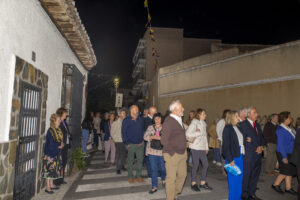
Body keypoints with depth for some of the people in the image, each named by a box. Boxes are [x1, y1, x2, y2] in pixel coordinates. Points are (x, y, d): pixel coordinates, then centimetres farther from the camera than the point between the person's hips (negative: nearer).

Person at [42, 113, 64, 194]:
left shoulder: (58, 130, 7)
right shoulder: (50, 131, -19)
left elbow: (61, 140, 14)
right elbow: (51, 144, -23)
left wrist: (61, 144, -6)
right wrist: (60, 144, -10)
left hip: (56, 153, 8)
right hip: (50, 153, -8)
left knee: (54, 169, 15)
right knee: (49, 169, -1)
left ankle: (51, 184, 28)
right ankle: (47, 187, 10)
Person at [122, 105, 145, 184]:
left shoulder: (141, 119, 7)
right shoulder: (126, 120, -4)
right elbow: (123, 133, -3)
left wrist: (142, 140, 6)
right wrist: (127, 143, -7)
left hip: (140, 144, 3)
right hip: (131, 144, -3)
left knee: (140, 160, 7)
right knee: (130, 161, 7)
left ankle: (138, 176, 19)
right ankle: (130, 176, 21)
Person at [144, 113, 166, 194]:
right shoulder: (150, 127, 7)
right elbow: (145, 137, 1)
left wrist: (161, 138, -18)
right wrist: (152, 137, -13)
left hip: (162, 151, -1)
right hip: (152, 151, 1)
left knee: (163, 168, 5)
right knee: (153, 169, 2)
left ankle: (163, 179, 38)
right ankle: (154, 187, 14)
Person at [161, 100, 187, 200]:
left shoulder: (179, 120, 10)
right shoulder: (168, 121, -19)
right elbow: (164, 140, -21)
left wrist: (184, 146, 13)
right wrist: (172, 153, -17)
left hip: (182, 153, 9)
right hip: (172, 155, -9)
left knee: (182, 174, 18)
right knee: (171, 178, 3)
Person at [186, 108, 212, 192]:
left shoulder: (203, 123, 14)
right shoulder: (194, 122, -10)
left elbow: (205, 136, 17)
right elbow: (188, 134, -19)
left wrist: (206, 147, 13)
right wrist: (199, 133, -15)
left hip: (202, 148, 7)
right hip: (195, 147, -7)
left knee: (205, 164, 7)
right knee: (196, 165, 0)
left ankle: (203, 183, 22)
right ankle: (193, 184, 15)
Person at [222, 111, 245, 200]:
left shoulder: (238, 127, 11)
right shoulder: (227, 128, -11)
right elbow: (226, 145, -14)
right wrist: (230, 160, -16)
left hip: (240, 156, 8)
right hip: (233, 157, -8)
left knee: (240, 178, 15)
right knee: (233, 179, 2)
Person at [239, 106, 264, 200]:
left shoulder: (257, 125, 16)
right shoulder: (242, 124, -9)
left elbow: (261, 138, 19)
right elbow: (244, 140, -13)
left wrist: (261, 146, 0)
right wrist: (255, 149, -13)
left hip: (258, 154, 7)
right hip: (248, 155, -7)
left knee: (255, 175, 13)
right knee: (246, 175, 0)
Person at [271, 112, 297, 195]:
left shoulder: (288, 128, 6)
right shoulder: (280, 130, -20)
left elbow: (293, 140, 13)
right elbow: (280, 144, -21)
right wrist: (284, 157, -21)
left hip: (290, 153, 9)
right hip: (283, 153, -8)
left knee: (290, 171, 13)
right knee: (286, 171, -1)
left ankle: (288, 188, 24)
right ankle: (275, 185, 15)